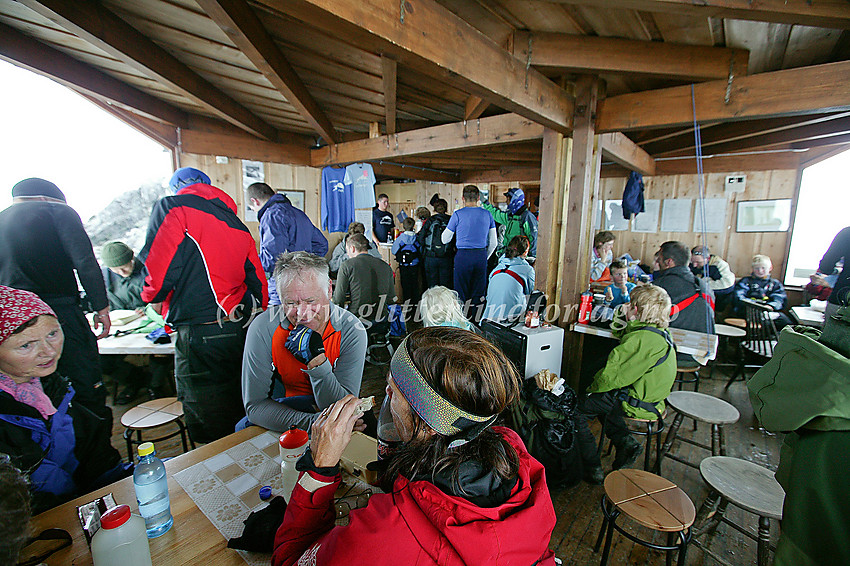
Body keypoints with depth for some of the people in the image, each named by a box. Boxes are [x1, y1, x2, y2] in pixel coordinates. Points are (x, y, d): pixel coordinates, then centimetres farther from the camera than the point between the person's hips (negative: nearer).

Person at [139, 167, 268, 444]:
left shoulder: (172, 207, -1)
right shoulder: (236, 222, 17)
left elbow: (159, 274, -11)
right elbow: (258, 281, 13)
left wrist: (151, 296, 11)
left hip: (198, 335, -6)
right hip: (239, 332, 7)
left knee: (211, 436, 7)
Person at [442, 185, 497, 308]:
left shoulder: (457, 215, -4)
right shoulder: (487, 214, 7)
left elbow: (445, 240, 5)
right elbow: (493, 243, 10)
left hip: (463, 256, -3)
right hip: (482, 255, 4)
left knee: (461, 295, 5)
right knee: (479, 295, 12)